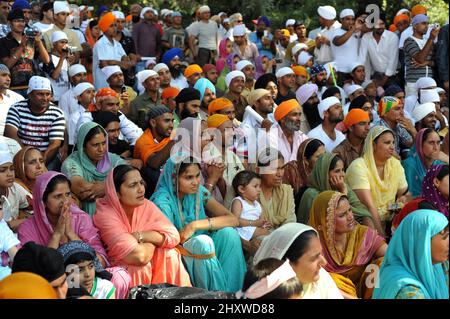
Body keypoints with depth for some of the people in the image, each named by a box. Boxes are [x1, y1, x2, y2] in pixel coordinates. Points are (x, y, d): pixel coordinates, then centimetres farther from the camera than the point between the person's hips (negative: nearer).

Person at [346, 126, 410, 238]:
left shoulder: (396, 164, 7)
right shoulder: (359, 167, -14)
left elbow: (406, 194, 13)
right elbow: (369, 206, -19)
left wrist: (403, 198, -11)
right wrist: (382, 235, -23)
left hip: (389, 220, 7)